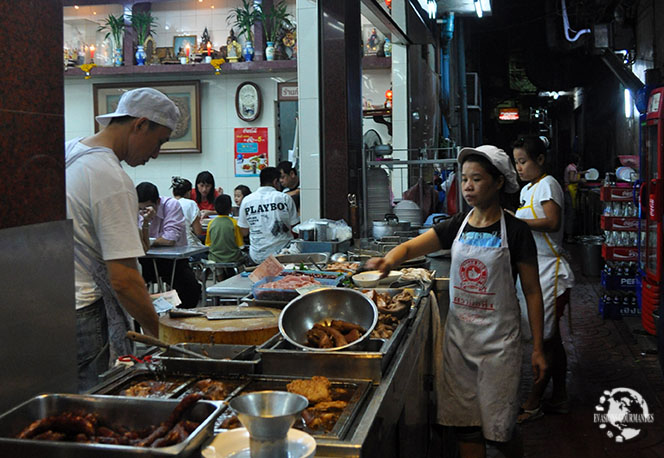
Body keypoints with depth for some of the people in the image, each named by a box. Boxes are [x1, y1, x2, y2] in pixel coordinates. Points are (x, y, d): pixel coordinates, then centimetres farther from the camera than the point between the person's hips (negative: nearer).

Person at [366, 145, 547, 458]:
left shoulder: (515, 231, -8)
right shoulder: (456, 226, 3)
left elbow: (532, 291, -5)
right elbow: (411, 246, -8)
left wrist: (538, 348, -6)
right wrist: (391, 258, -32)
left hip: (499, 340, -4)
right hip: (458, 337, 4)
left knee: (498, 429, 3)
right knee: (466, 426, 11)